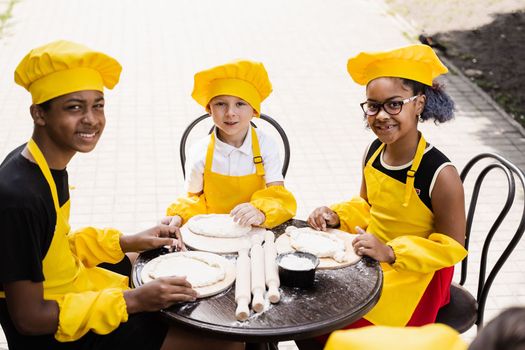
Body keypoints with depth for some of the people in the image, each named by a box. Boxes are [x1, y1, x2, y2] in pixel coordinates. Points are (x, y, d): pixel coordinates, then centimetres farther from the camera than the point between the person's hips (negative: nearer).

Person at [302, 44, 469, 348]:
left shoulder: (441, 175, -25)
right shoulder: (374, 151, -5)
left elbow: (451, 247, -17)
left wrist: (390, 252, -27)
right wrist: (336, 216, -7)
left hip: (414, 275, -6)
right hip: (368, 260, 7)